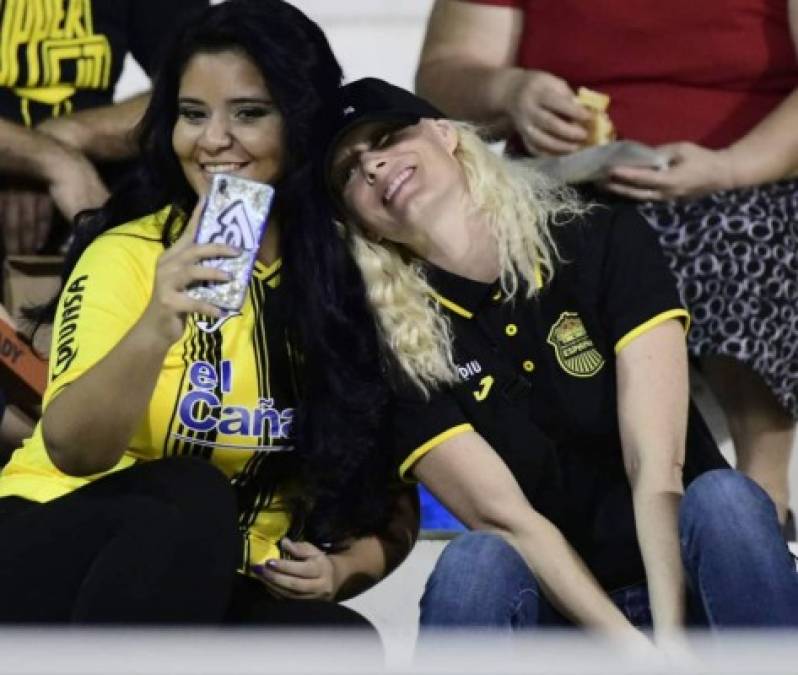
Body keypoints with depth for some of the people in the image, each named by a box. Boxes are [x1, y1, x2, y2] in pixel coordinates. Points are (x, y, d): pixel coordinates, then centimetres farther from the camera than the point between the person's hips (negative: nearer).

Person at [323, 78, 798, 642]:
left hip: (682, 590, 0)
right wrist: (635, 651, -26)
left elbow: (656, 470, -17)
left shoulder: (606, 243, -7)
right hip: (558, 617, 0)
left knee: (725, 499, -31)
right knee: (474, 564, -31)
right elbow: (504, 517, -14)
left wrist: (670, 639, -30)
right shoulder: (397, 352, -5)